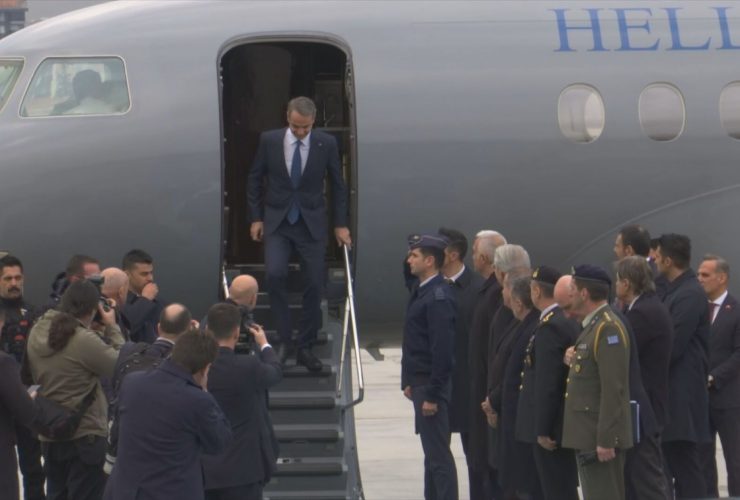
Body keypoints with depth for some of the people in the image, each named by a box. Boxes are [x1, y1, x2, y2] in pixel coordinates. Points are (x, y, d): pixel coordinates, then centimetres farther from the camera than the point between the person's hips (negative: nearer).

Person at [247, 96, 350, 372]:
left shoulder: (326, 144, -5)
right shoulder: (269, 140, -5)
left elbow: (337, 184, 5)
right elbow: (255, 179, 5)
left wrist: (340, 224, 5)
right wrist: (256, 218, 2)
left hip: (311, 224, 0)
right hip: (277, 222, 0)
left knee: (314, 285, -1)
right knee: (275, 275, -20)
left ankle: (305, 347, 12)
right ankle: (285, 339, -7)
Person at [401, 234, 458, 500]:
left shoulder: (439, 297, -19)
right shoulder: (421, 292, 12)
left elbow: (443, 350, -22)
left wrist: (432, 395, -21)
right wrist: (409, 381, 16)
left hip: (432, 383, -10)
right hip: (420, 381, 10)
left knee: (438, 453, -7)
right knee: (431, 451, 15)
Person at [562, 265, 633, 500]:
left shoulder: (608, 329, -16)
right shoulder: (593, 327, 16)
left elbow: (613, 389, -22)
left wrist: (605, 440, -23)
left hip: (601, 438, -10)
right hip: (588, 437, 10)